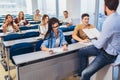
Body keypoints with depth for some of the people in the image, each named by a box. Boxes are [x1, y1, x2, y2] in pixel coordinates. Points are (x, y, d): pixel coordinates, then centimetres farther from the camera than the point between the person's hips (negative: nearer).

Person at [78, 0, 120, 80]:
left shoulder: (109, 22, -32)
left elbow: (99, 45, -23)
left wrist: (93, 41, -3)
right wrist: (98, 38, 9)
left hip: (108, 54, -10)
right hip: (107, 47, 10)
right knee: (82, 52, 17)